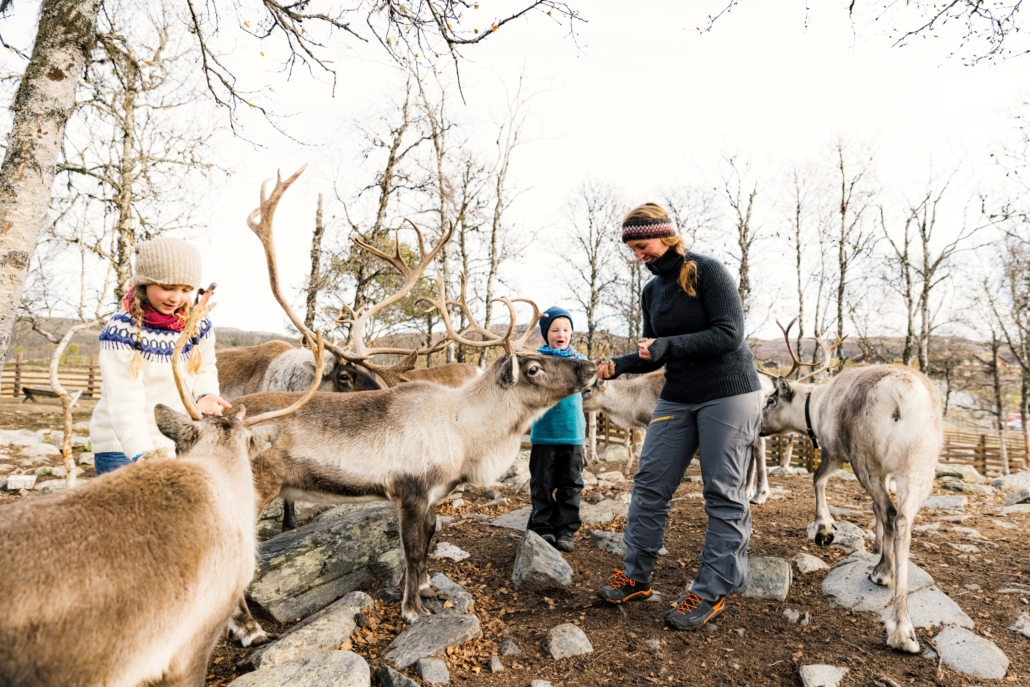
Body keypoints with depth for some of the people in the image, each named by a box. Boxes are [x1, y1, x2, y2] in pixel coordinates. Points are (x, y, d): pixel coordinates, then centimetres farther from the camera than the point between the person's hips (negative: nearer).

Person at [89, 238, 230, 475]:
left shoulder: (197, 324, -3)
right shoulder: (122, 330, -16)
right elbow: (124, 402, -23)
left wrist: (204, 395, -10)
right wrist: (143, 455, -35)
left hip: (178, 445, 5)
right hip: (122, 449, -4)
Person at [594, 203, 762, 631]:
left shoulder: (707, 272, -11)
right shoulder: (652, 291, 9)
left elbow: (730, 334, -18)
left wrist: (670, 344, -25)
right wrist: (618, 366, -5)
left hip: (728, 394, -6)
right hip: (677, 398, 7)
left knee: (724, 494, 0)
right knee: (650, 483, 4)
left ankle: (712, 592, 9)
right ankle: (635, 576, 15)